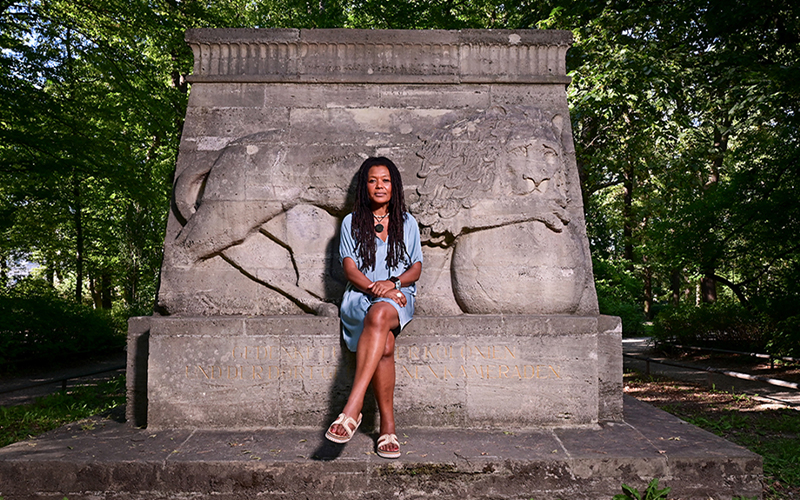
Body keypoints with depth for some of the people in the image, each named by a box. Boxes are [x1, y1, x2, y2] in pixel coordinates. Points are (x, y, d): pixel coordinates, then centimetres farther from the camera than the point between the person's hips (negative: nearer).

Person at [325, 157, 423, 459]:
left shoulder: (407, 222, 16)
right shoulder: (351, 222, 13)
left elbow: (416, 268, 10)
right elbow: (350, 269, 3)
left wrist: (392, 283, -11)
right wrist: (374, 287, -16)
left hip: (399, 297, 0)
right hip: (360, 298, 0)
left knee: (379, 314, -39)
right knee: (385, 343, -33)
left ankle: (352, 409, -44)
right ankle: (388, 428, -29)